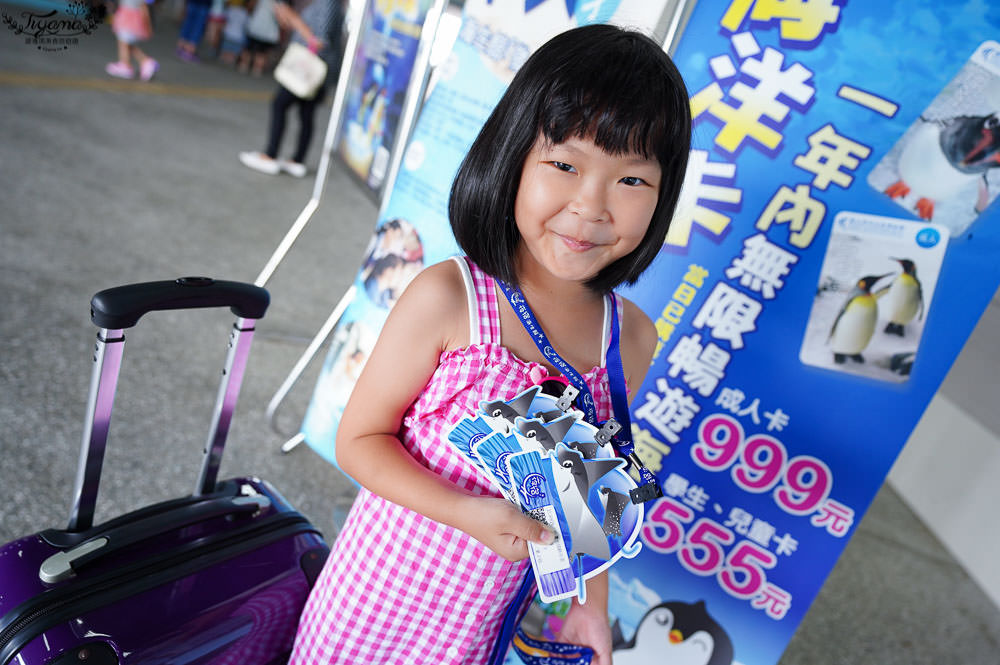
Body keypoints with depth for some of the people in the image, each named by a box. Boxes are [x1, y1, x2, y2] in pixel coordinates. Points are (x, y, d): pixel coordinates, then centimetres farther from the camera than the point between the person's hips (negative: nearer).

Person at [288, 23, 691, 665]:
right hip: (377, 597, -2)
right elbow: (359, 439, -15)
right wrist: (468, 513, -27)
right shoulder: (445, 298, -22)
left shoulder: (632, 338, -9)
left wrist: (591, 601, 6)